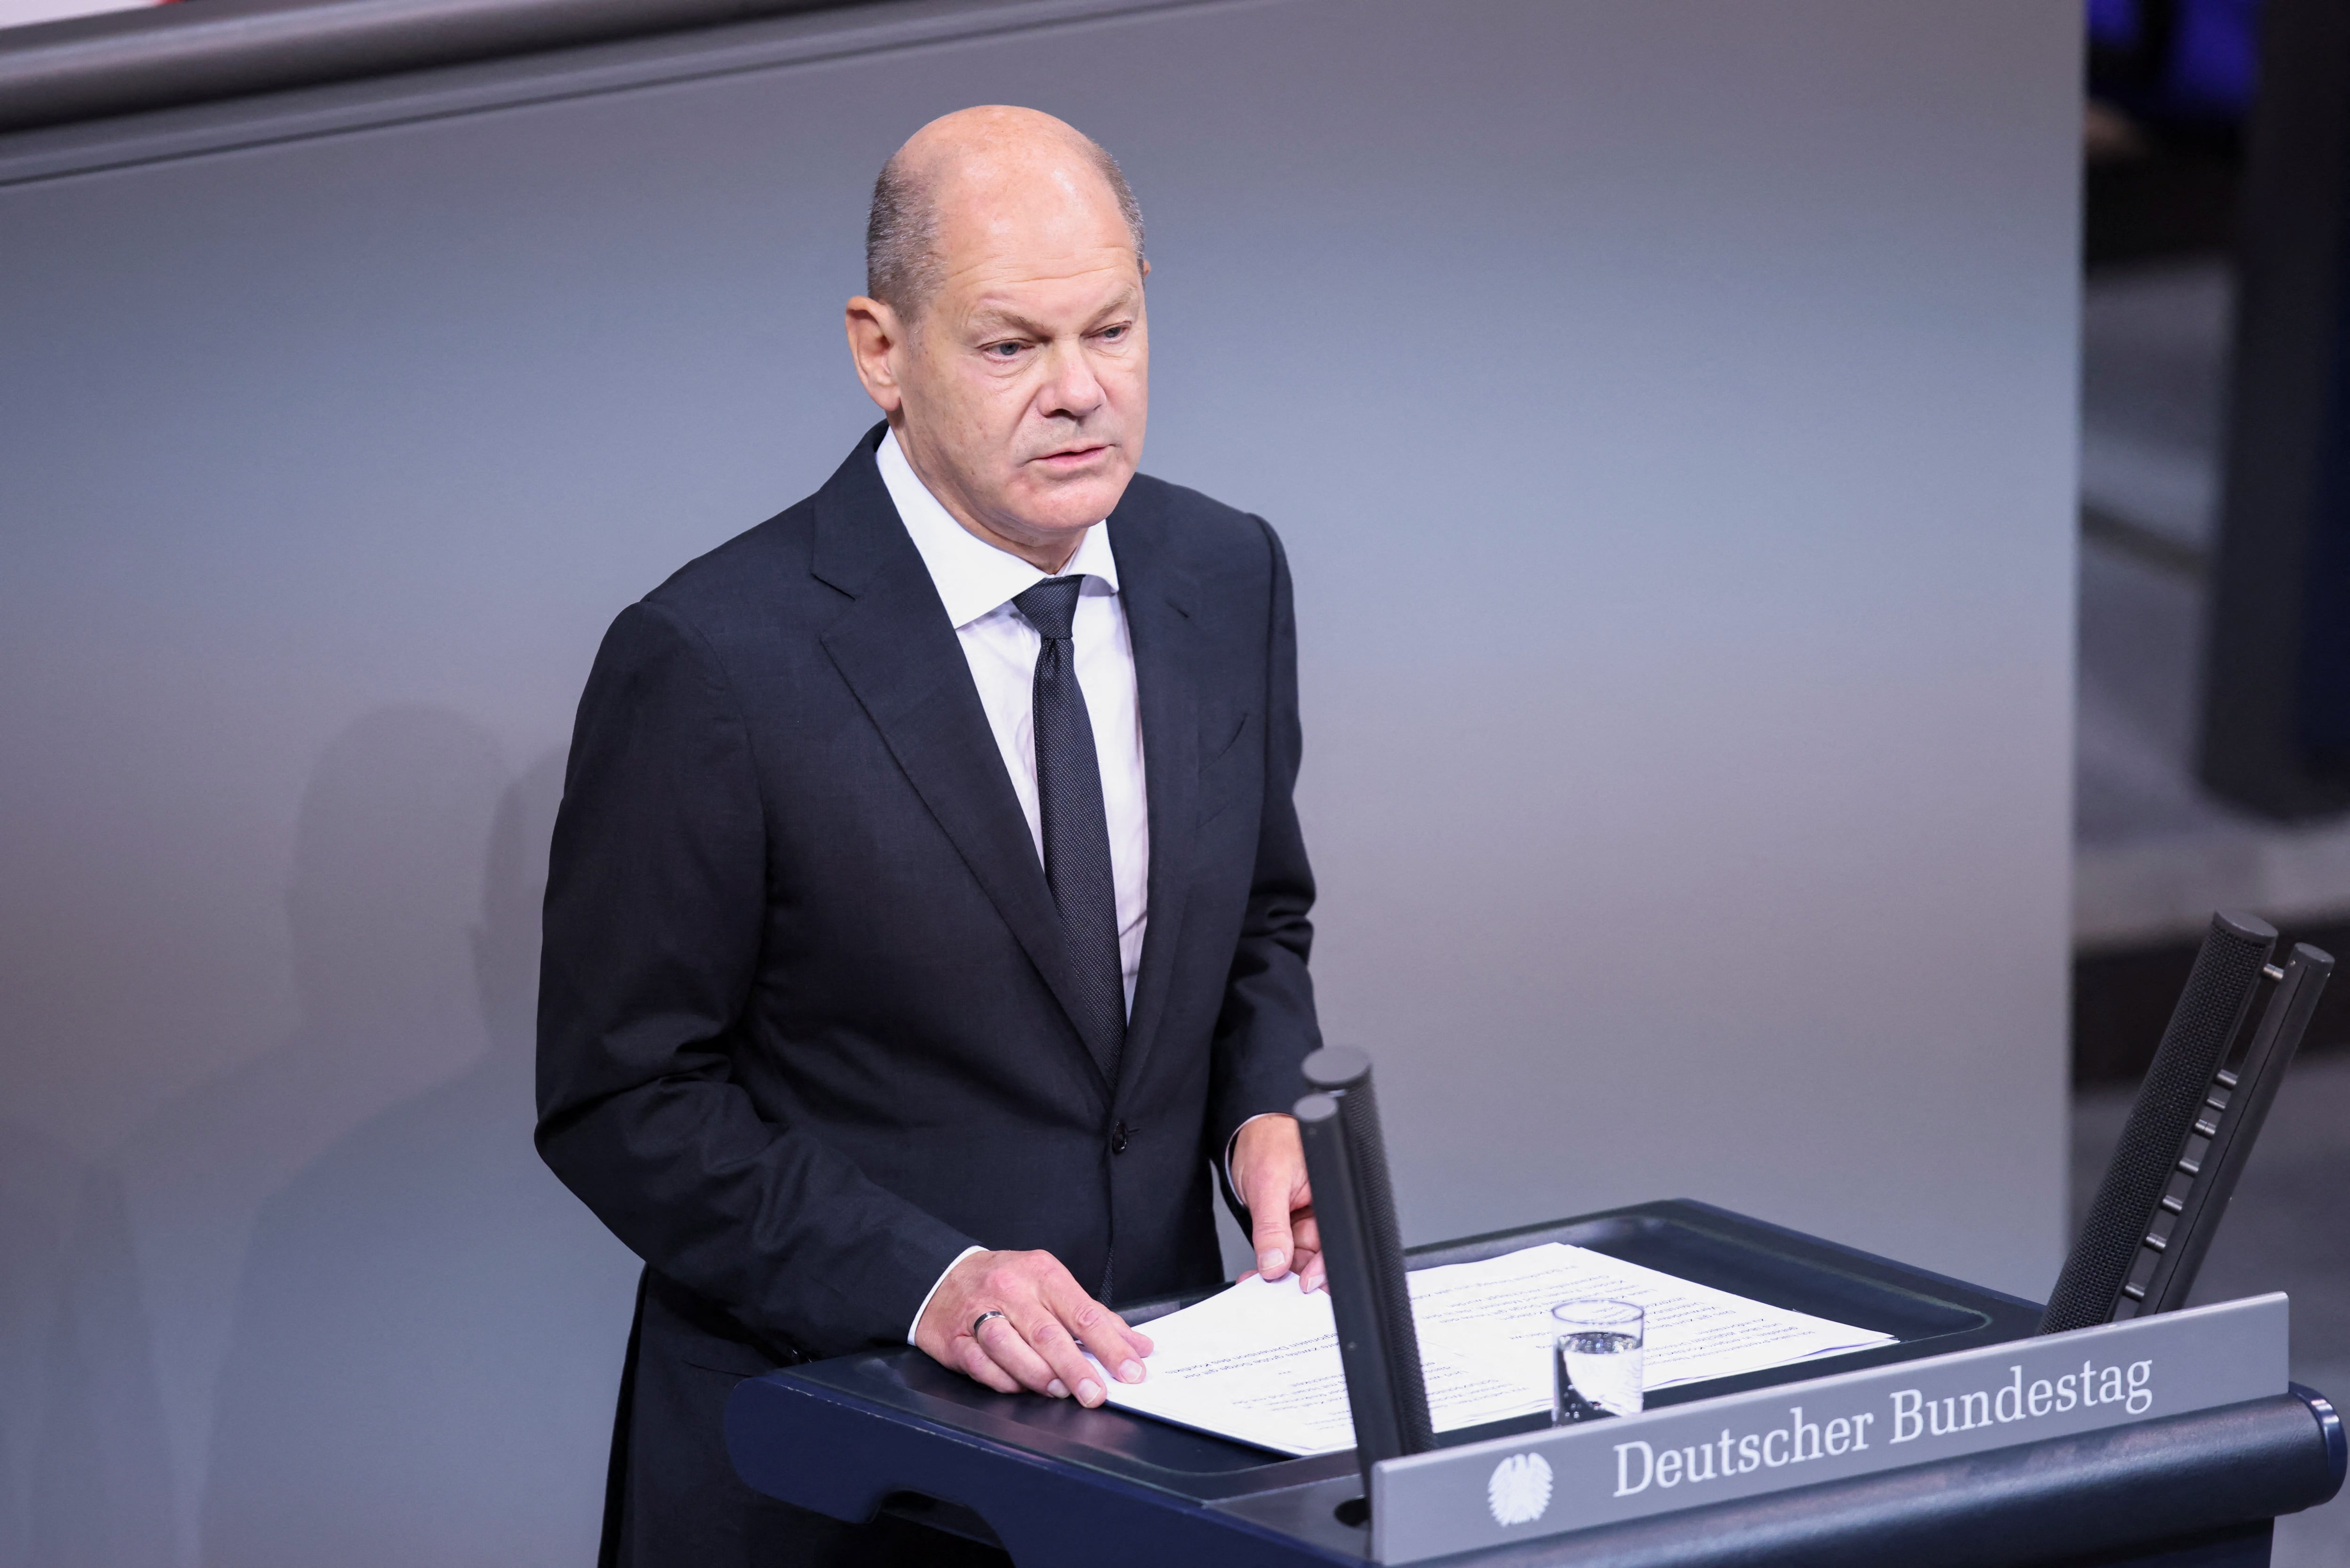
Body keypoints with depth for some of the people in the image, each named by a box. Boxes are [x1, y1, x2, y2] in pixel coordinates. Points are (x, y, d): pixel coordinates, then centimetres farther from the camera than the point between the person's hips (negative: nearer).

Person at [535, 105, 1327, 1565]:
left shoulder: (1228, 577, 4)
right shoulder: (710, 663, -14)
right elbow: (622, 1101, -11)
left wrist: (1267, 1114, -2)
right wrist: (924, 1280, -21)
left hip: (1143, 1394, 3)